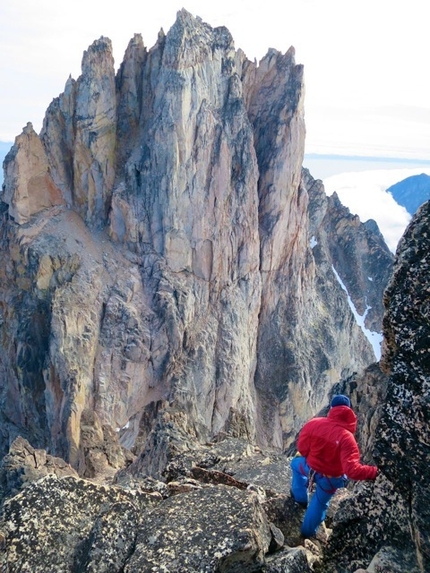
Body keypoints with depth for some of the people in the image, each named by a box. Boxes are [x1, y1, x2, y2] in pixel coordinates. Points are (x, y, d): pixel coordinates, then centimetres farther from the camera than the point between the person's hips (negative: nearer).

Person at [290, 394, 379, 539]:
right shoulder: (347, 437, -30)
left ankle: (300, 498, 43)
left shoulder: (313, 423, -21)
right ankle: (308, 531, 48)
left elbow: (302, 448, -8)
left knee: (296, 463, 36)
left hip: (310, 469, 1)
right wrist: (374, 472, -27)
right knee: (320, 504, 28)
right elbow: (352, 470, -36)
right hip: (330, 480, -1)